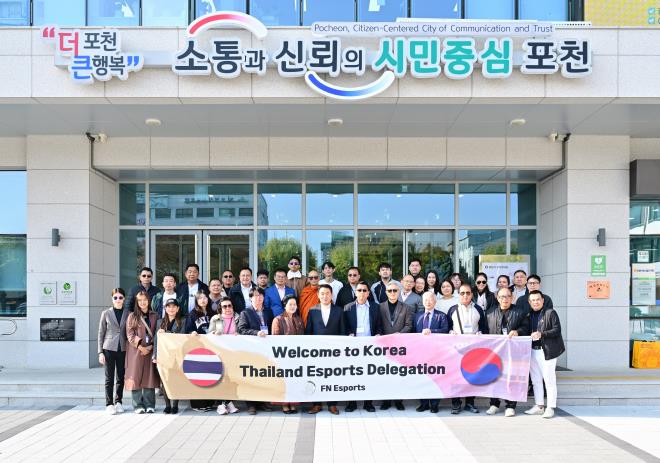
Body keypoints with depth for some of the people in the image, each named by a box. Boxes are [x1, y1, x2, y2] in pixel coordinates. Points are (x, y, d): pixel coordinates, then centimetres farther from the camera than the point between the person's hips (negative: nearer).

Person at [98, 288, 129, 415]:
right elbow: (101, 333, 3)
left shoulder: (128, 314, 6)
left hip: (123, 349, 2)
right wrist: (100, 352, -2)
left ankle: (118, 402, 19)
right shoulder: (106, 313, 3)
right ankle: (109, 404, 7)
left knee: (121, 377, 7)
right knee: (109, 378, 0)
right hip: (109, 349, -2)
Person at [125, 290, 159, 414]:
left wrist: (151, 347, -7)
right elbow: (130, 335, -3)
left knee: (150, 377, 2)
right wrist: (140, 347, -11)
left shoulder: (154, 316, 9)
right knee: (136, 377, -2)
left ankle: (149, 405, 8)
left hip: (150, 350, 2)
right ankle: (138, 406, 5)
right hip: (135, 350, -1)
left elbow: (156, 334, 7)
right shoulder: (132, 316, 4)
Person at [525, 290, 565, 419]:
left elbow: (557, 330, -10)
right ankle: (539, 406, 21)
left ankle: (550, 408, 4)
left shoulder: (550, 313, -4)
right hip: (533, 351, 6)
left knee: (549, 380, -2)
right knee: (536, 380, 12)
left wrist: (541, 334, -19)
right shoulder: (529, 315, 13)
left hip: (547, 351, -6)